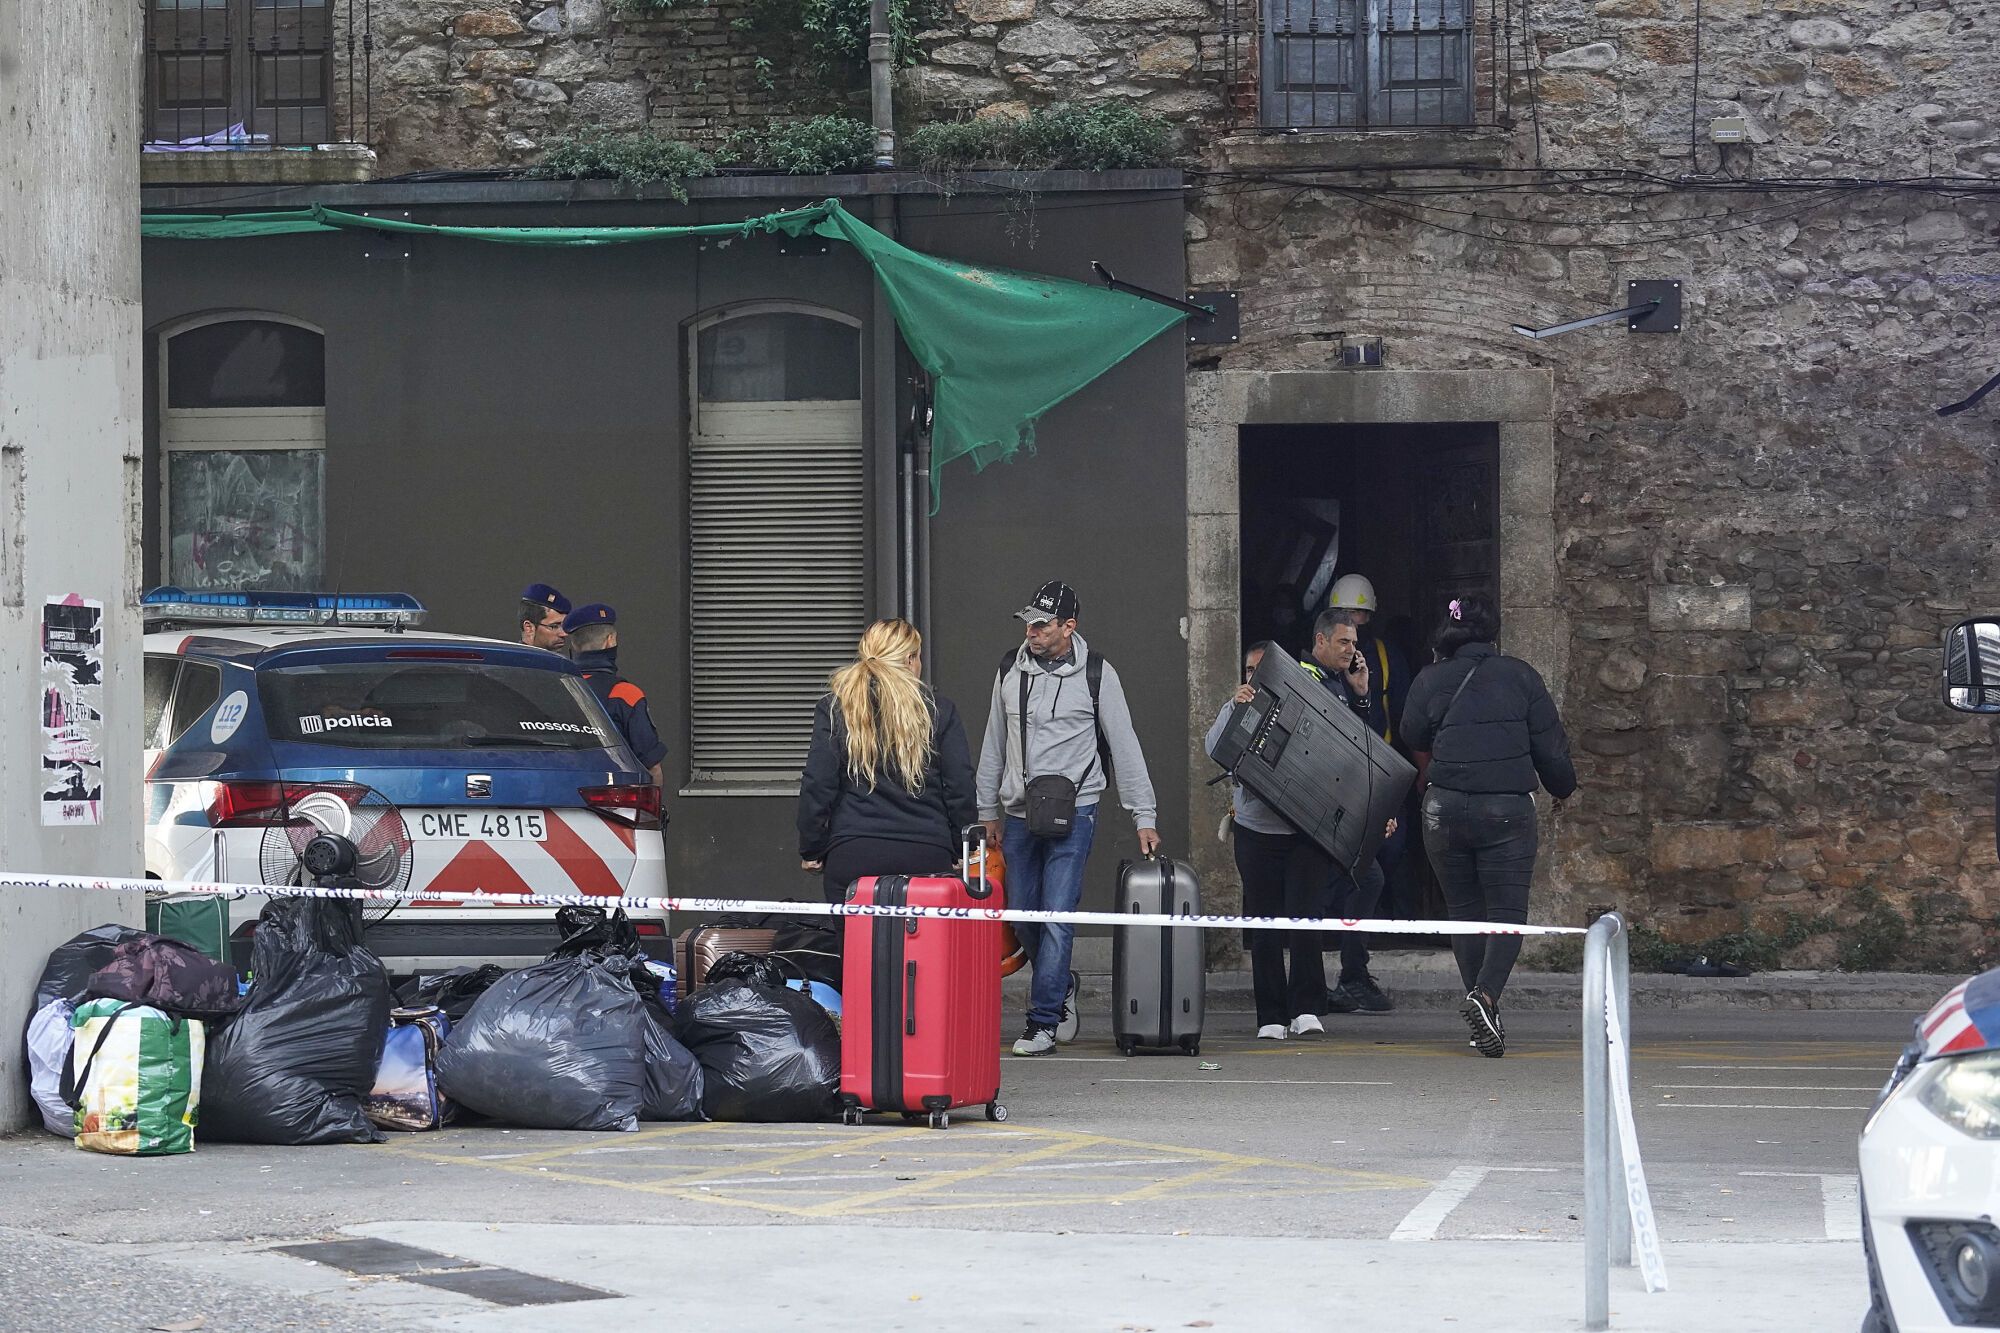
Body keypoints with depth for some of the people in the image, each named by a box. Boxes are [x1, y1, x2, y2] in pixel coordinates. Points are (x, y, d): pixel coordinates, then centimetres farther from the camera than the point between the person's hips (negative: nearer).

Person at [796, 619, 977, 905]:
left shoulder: (833, 709, 4)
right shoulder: (939, 710, 5)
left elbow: (816, 788, 0)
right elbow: (960, 791, 5)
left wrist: (811, 851, 9)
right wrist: (963, 852, 17)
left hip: (852, 855, 0)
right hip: (927, 856, 0)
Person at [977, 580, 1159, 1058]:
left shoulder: (1096, 675, -3)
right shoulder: (1011, 670, 8)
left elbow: (1124, 747, 0)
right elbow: (994, 744, 17)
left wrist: (1144, 817, -3)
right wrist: (989, 811, 17)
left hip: (1072, 813, -5)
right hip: (1019, 815, 5)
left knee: (1057, 916, -10)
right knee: (1021, 914, 7)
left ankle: (1043, 1021, -8)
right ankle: (1061, 987, 31)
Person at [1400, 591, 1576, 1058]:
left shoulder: (1429, 681, 3)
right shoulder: (1520, 677, 2)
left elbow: (1414, 745, 10)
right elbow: (1550, 745, 4)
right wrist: (1563, 788, 22)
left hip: (1445, 810, 2)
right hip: (1507, 809, -2)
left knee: (1465, 912, 11)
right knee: (1507, 911, 0)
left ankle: (1485, 1020, 9)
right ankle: (1485, 996, -23)